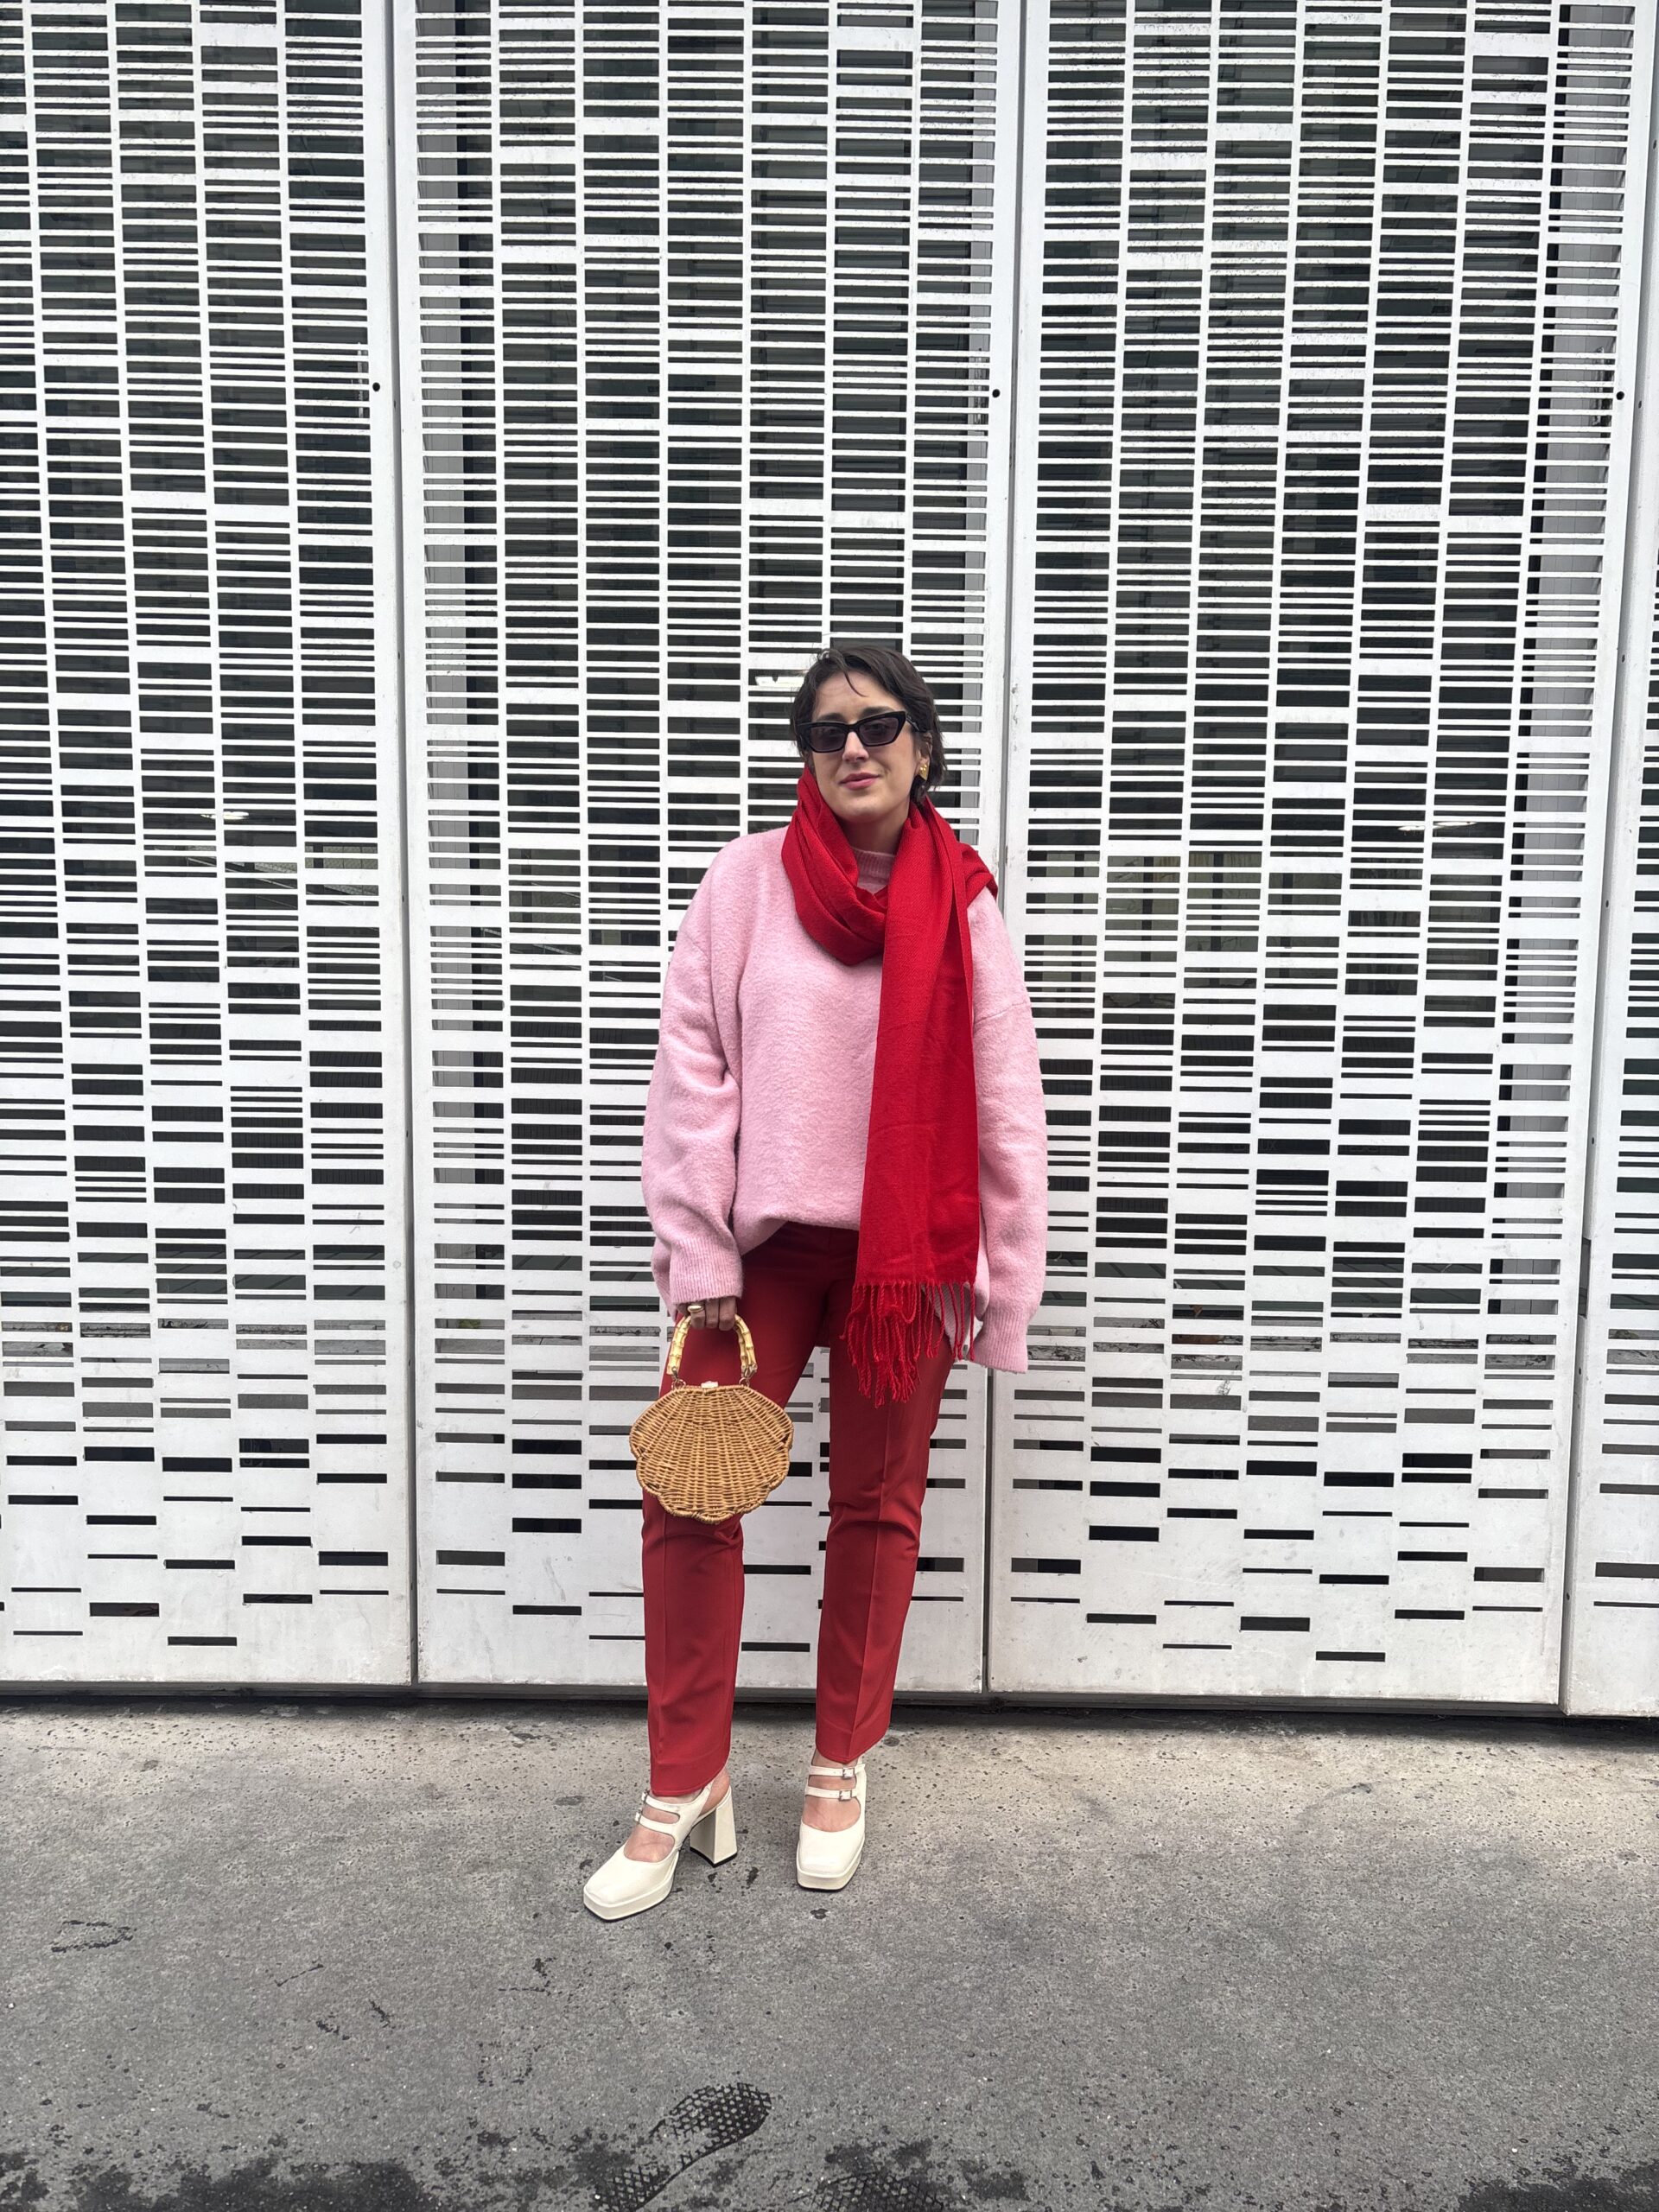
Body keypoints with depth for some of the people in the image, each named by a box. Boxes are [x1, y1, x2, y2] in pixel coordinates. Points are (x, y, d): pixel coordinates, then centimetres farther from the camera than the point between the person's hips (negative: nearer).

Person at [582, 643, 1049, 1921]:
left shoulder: (963, 904, 0)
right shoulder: (746, 883, -2)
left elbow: (1006, 1107, 1)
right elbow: (692, 1078, -3)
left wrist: (1007, 1283, -1)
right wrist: (699, 1259, -8)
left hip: (907, 1253, 1)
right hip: (765, 1240, 0)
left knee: (879, 1507, 11)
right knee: (689, 1500, -1)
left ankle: (842, 1769, 31)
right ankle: (687, 1790, 17)